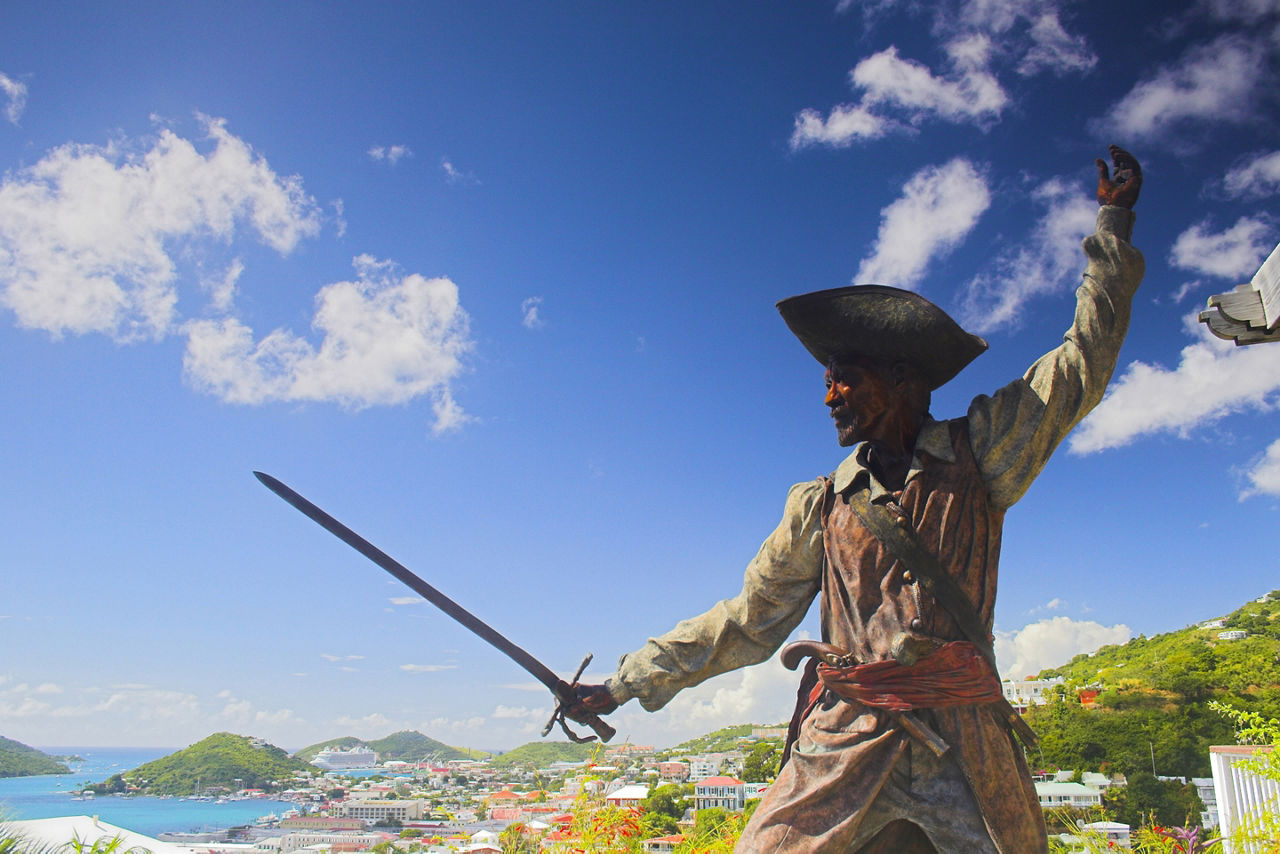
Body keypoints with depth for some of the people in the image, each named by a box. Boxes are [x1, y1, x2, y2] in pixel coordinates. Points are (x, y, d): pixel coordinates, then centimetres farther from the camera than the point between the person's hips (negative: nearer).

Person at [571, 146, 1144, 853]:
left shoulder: (975, 454, 8)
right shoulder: (818, 506, 11)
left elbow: (1083, 363, 9)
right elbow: (744, 622, 14)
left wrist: (1113, 223, 10)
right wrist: (626, 683, 13)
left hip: (960, 747, 0)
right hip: (841, 741, 1)